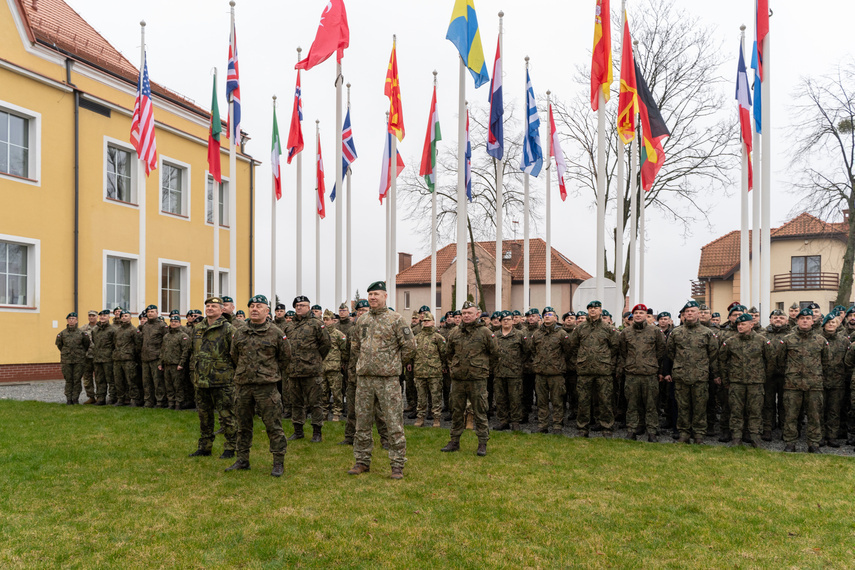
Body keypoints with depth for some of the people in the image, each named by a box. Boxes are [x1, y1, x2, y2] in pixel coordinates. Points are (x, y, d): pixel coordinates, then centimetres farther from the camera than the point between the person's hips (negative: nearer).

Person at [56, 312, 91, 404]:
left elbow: (86, 345, 12)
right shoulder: (62, 334, 4)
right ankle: (69, 399, 10)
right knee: (68, 380, 4)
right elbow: (59, 345, 17)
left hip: (79, 360, -1)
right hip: (66, 360, 1)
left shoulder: (82, 333, 1)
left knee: (77, 380, 0)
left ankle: (75, 398, 8)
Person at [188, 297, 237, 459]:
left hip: (222, 381, -7)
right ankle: (204, 447, 28)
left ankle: (230, 448, 11)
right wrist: (193, 371, 19)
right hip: (201, 380, 7)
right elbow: (193, 352, 22)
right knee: (204, 415, 16)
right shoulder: (197, 329, 13)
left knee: (226, 415, 0)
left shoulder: (228, 329, -8)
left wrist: (235, 374, -9)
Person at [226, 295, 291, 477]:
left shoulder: (276, 333, -3)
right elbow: (234, 356, 21)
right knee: (243, 424, 14)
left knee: (273, 425, -3)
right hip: (243, 385, 4)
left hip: (266, 386, -4)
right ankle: (242, 460, 26)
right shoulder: (239, 333, 8)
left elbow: (285, 357, 7)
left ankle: (278, 463, 5)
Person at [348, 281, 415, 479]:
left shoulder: (396, 319, -4)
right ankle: (362, 461, 22)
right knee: (362, 421, 10)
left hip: (388, 379, -5)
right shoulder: (361, 320, 12)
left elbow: (410, 346, -4)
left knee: (394, 423, -2)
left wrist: (394, 363, 2)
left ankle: (397, 465, 6)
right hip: (364, 378, 5)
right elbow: (355, 346, 25)